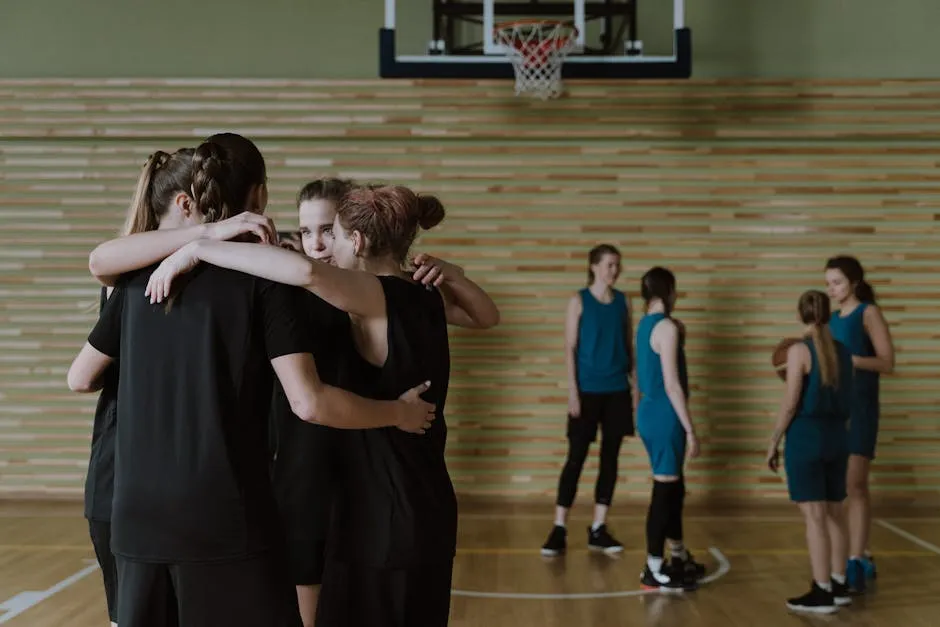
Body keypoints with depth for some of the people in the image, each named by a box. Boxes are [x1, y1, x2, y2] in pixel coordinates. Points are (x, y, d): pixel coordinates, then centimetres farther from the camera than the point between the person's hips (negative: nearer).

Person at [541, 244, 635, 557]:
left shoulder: (623, 301, 7)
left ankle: (598, 529, 14)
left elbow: (629, 346, 10)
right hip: (588, 390, -4)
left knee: (610, 458, 6)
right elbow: (570, 348, -7)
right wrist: (573, 391, -13)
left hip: (618, 390, 4)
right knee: (576, 458, -2)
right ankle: (559, 529, 4)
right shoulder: (579, 301, -5)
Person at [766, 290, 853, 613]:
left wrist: (773, 442, -5)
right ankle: (839, 586, 24)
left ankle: (822, 593, 1)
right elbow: (846, 398, 16)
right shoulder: (843, 351, 7)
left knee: (815, 516, -3)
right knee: (835, 513, 15)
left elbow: (790, 404, -14)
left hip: (806, 436, -7)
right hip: (837, 435, 7)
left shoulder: (800, 350, -12)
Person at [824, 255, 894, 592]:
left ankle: (855, 563, -14)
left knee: (855, 484, -12)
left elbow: (887, 362, -13)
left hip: (860, 408, -7)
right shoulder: (833, 318, 15)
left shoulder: (869, 313, -5)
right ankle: (860, 556, 19)